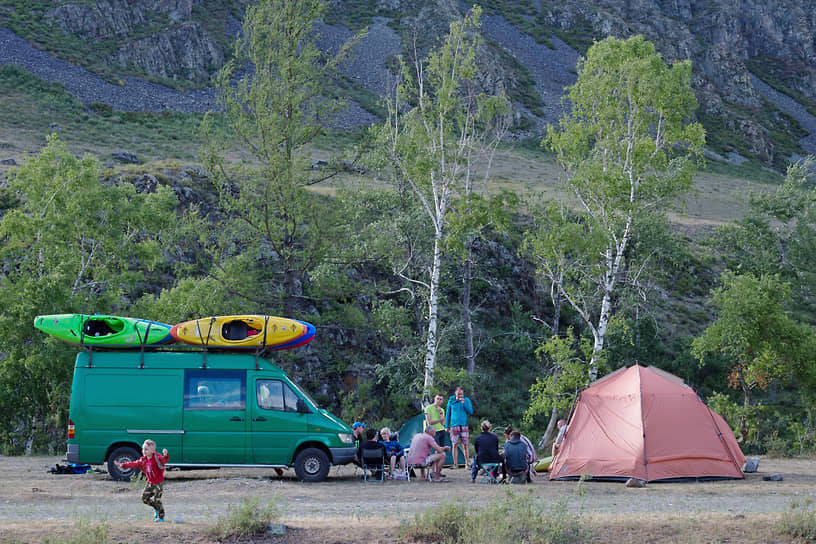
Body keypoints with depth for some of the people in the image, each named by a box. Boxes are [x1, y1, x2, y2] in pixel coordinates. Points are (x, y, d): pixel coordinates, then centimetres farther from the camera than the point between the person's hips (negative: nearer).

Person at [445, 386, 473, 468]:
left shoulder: (466, 400, 5)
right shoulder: (451, 401, 5)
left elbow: (471, 412, -1)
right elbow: (448, 414, 10)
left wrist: (464, 403, -13)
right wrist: (446, 426, 7)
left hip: (464, 425, 0)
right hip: (454, 425, 0)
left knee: (465, 445, -2)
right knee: (454, 445, -2)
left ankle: (467, 463, 4)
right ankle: (455, 464, 3)